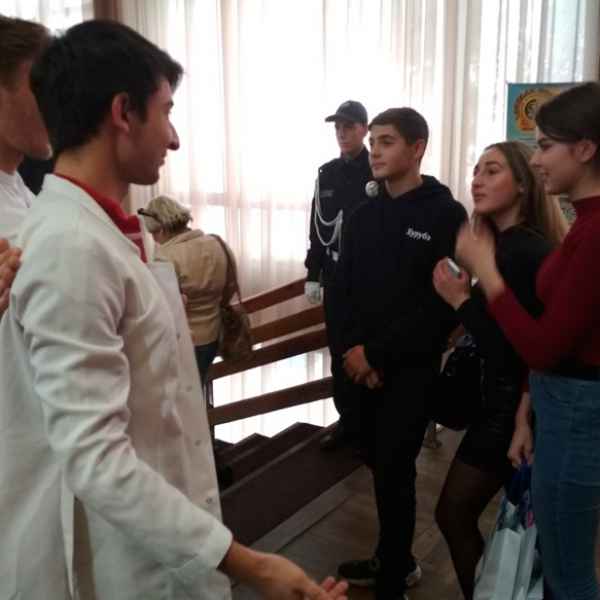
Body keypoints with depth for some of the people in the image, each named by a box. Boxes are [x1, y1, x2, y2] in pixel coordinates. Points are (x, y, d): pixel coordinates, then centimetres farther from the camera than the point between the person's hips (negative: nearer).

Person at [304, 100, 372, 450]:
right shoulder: (327, 173, 9)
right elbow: (318, 226, 11)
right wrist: (313, 274, 9)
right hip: (335, 276, 5)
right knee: (339, 352, 11)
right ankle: (348, 421, 25)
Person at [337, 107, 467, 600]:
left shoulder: (445, 215, -9)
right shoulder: (365, 215, 10)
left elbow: (442, 306, -15)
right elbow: (349, 288, 9)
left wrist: (377, 354, -14)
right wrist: (355, 346, -7)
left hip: (411, 368, -5)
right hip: (366, 365, 6)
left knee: (395, 471, -1)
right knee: (379, 464, 14)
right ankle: (397, 560, 34)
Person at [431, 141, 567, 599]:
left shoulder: (527, 252, -21)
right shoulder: (504, 245, 7)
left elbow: (510, 349, -25)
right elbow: (497, 333, 6)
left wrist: (461, 299, -19)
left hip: (512, 403, -9)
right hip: (506, 396, 9)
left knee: (454, 512, 2)